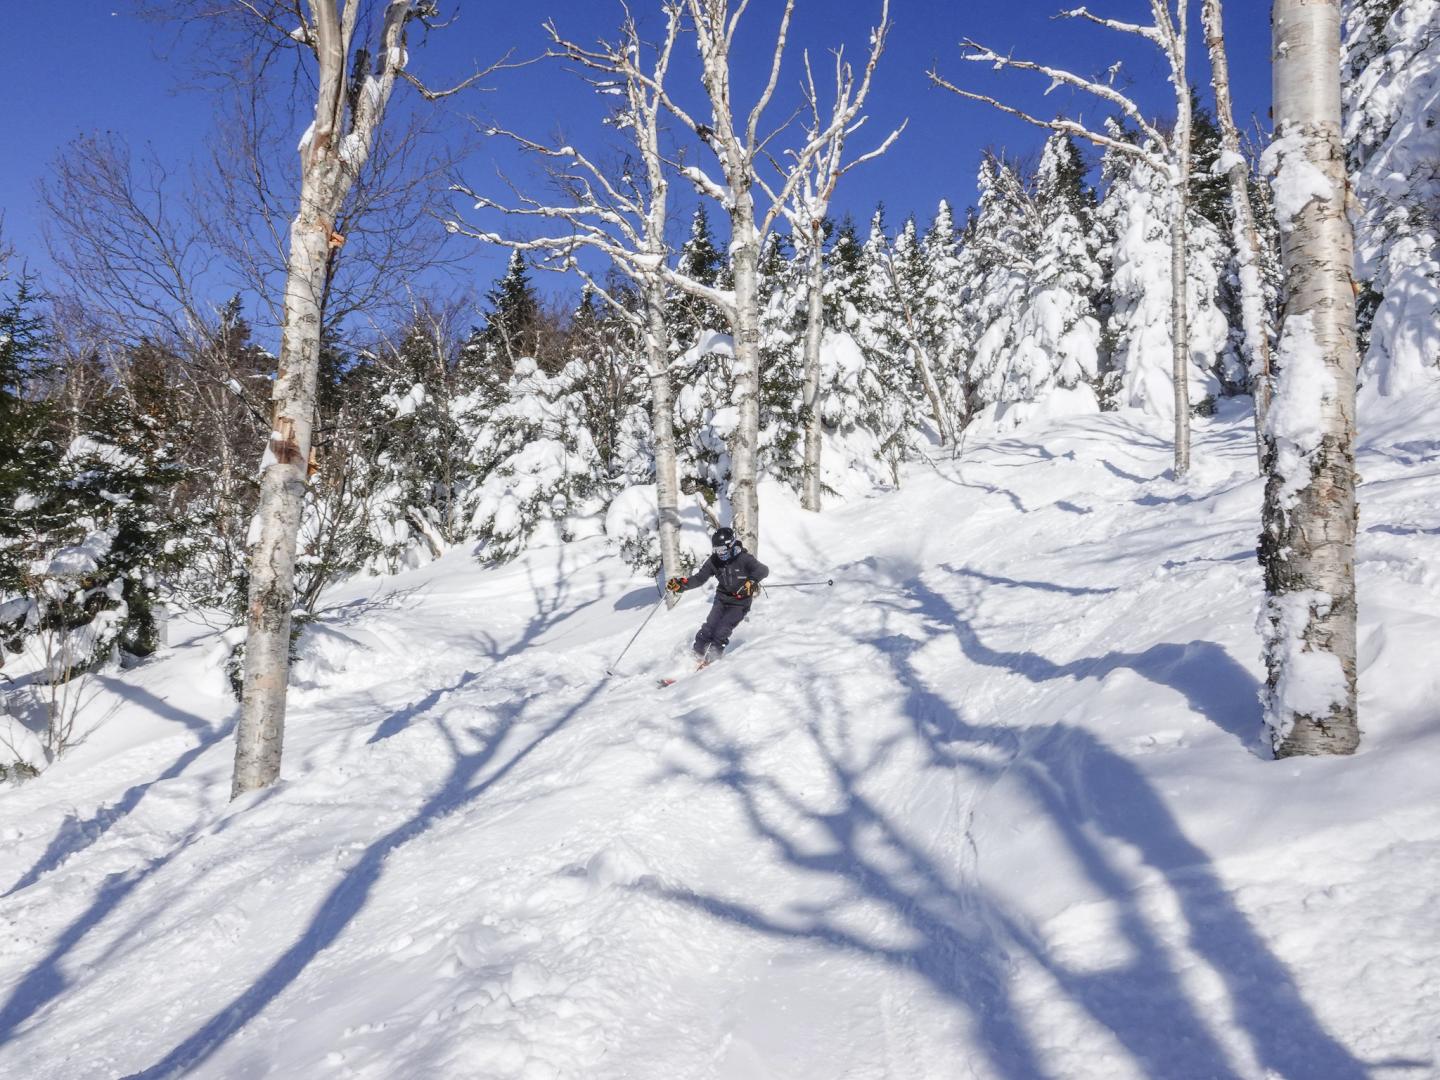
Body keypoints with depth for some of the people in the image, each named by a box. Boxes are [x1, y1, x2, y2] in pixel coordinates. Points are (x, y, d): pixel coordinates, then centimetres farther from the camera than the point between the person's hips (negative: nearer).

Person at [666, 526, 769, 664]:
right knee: (710, 626, -10)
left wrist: (751, 582, -45)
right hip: (722, 599, 4)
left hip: (740, 603, -4)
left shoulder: (744, 558, -18)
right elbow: (699, 578, -2)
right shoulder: (714, 561, -5)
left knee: (721, 631, -16)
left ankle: (711, 659, -6)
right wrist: (680, 584, -15)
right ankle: (697, 655, 0)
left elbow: (763, 570, -27)